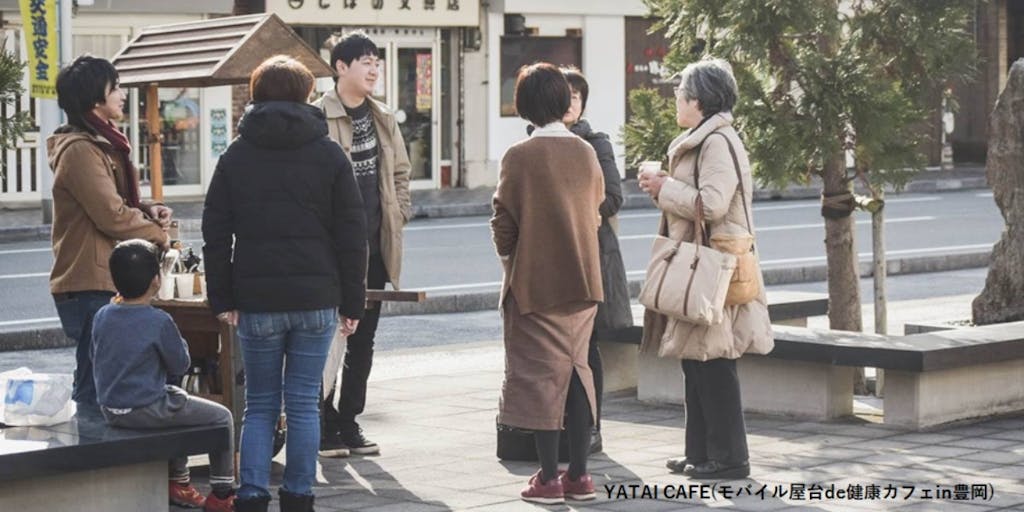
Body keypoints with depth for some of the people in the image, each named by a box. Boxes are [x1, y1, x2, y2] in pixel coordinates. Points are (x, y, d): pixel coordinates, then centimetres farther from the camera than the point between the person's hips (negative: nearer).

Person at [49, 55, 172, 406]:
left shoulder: (102, 145, 17)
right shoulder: (79, 150, -16)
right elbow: (112, 216, -19)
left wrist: (149, 212, 5)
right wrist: (159, 235, -5)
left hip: (105, 283, 10)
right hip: (91, 287, -10)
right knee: (96, 388, -9)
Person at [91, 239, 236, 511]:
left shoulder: (102, 316, 0)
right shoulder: (159, 321, -18)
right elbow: (180, 366, -9)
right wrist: (179, 344, 10)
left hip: (110, 411, 8)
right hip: (147, 411, -8)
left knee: (180, 400, 35)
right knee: (222, 417, 8)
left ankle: (178, 483, 38)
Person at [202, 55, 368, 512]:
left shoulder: (236, 157, 4)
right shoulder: (329, 155, 2)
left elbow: (215, 232, 3)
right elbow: (351, 233, 1)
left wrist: (222, 299, 7)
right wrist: (351, 303, 5)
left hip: (257, 302, 1)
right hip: (317, 298, 0)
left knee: (260, 404, 9)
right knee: (303, 404, 6)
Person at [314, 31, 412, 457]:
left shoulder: (382, 117, 12)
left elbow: (400, 170, 21)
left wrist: (400, 215, 9)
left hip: (374, 245, 7)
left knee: (363, 339, 12)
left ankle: (349, 422, 21)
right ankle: (326, 427, 7)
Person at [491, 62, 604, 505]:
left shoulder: (520, 157, -13)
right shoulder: (587, 153, 2)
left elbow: (504, 224, -9)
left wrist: (508, 256, 11)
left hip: (535, 284, -5)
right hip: (582, 282, 5)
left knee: (540, 375, 2)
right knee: (576, 370, 12)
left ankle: (549, 478, 3)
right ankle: (579, 475, 13)